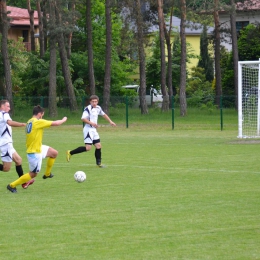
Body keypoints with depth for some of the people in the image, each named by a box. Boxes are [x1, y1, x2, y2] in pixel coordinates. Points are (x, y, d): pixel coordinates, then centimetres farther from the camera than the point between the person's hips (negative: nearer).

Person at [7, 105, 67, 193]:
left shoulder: (30, 122, 5)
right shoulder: (38, 122, -21)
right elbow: (56, 123, -16)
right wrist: (64, 120, 2)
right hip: (34, 153, -10)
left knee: (54, 153, 19)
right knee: (33, 174, 1)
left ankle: (47, 173, 32)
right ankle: (12, 185, 6)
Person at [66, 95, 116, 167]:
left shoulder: (98, 108, 10)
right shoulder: (88, 109, -16)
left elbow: (104, 114, 29)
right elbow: (83, 119, -24)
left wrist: (110, 121, 30)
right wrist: (92, 123, -32)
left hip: (94, 130, 8)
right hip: (88, 129, -8)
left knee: (98, 146, 6)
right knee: (88, 147, -15)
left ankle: (98, 162, 18)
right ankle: (70, 153, -5)